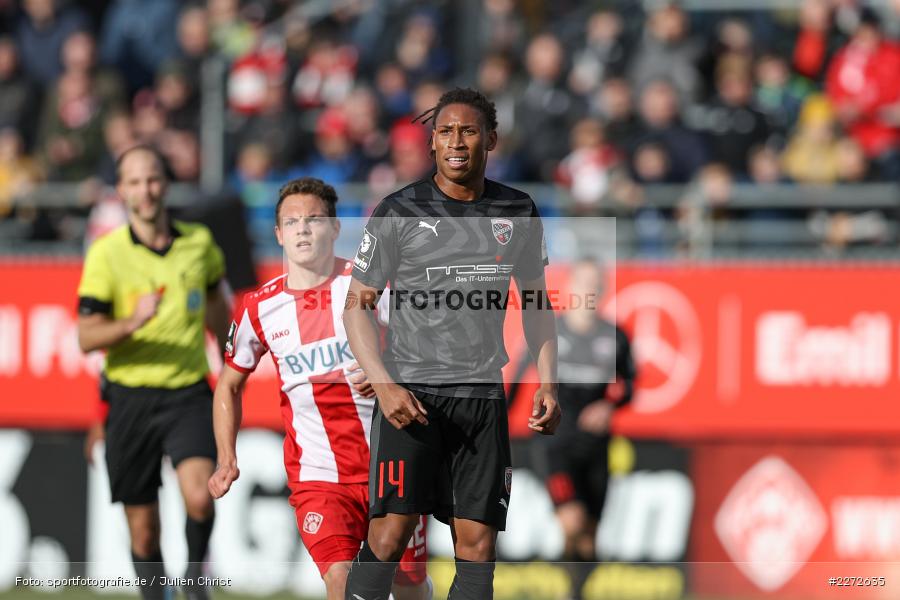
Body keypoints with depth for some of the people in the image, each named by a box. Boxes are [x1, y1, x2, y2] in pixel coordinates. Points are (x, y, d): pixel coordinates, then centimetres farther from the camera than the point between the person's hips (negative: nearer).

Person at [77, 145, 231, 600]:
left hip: (189, 395, 1)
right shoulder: (105, 254, -6)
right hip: (131, 399, -1)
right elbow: (87, 338, -9)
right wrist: (131, 323, -28)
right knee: (143, 530, 3)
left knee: (199, 498, -22)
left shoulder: (199, 242, 3)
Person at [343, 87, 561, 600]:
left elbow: (537, 302, 19)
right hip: (411, 393, -3)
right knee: (391, 534, -11)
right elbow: (358, 305, 1)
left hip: (483, 395, 3)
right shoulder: (399, 212, -2)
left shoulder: (518, 213, 8)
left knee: (478, 545, 0)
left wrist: (548, 384, 8)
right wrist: (383, 385, -12)